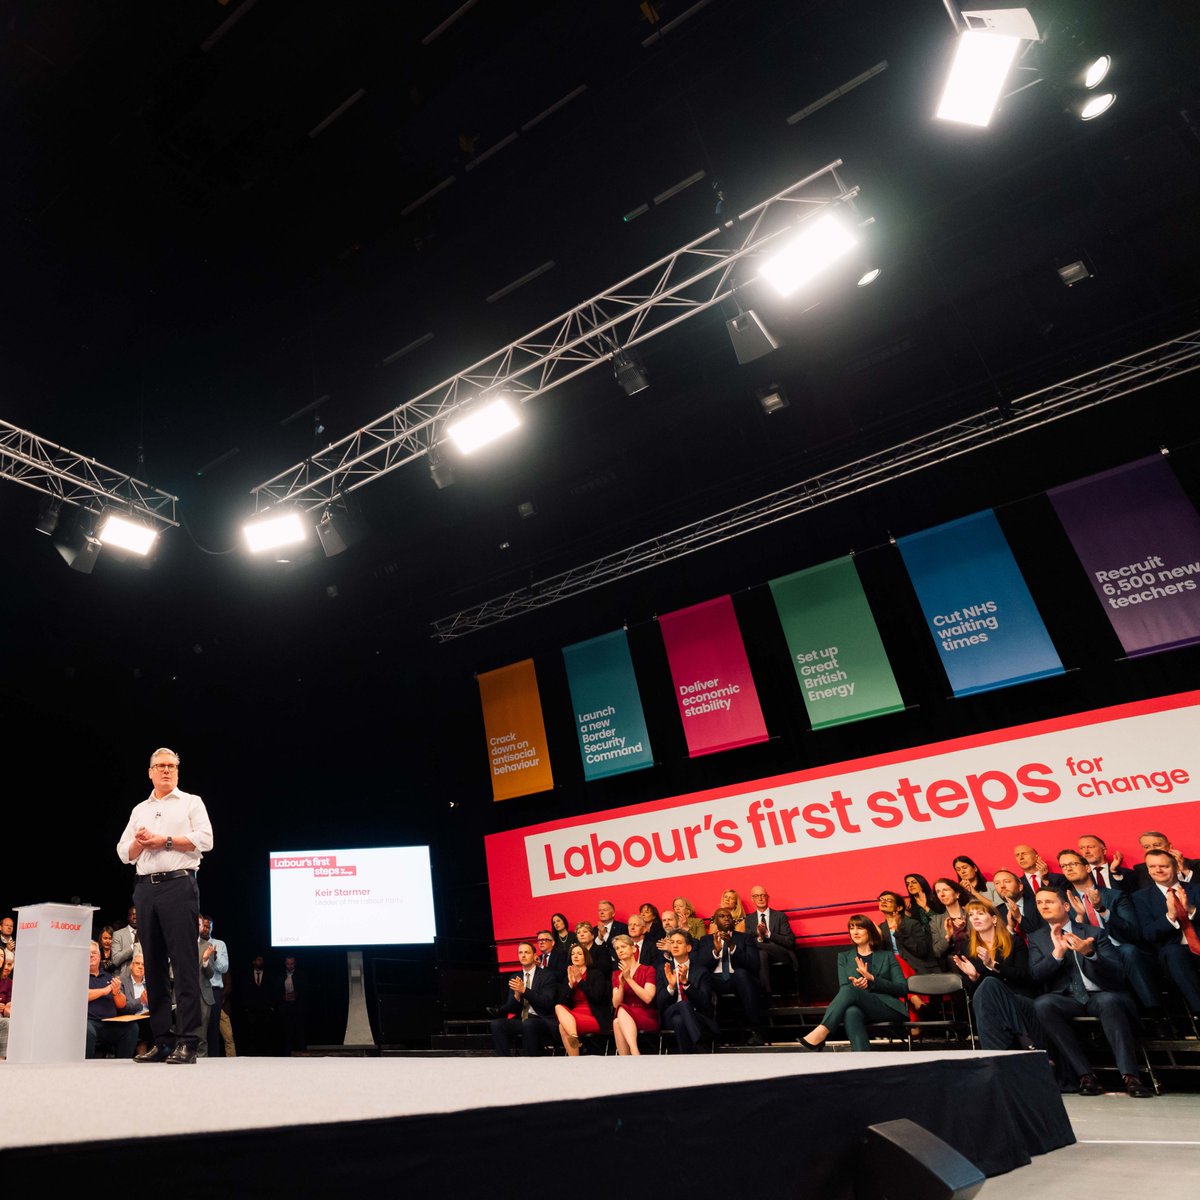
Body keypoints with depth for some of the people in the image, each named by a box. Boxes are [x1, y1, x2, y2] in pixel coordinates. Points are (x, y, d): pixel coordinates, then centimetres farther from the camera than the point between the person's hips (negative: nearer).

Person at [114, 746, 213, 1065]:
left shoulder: (191, 802, 7)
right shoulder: (139, 810, 21)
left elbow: (205, 839, -5)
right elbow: (124, 853, 17)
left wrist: (165, 841, -9)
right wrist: (139, 843, -4)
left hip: (179, 885, -5)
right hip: (146, 889, 5)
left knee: (184, 963, -9)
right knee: (153, 965, 6)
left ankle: (187, 1042, -8)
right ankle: (162, 1041, 12)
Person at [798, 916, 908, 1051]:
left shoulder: (887, 957, 18)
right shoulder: (844, 957, 23)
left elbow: (903, 989, 5)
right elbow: (844, 988, 9)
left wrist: (872, 978, -8)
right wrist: (855, 984, -16)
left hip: (888, 1007, -2)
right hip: (860, 1008, 2)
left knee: (850, 991, -33)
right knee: (851, 1012, -39)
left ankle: (820, 1034, -44)